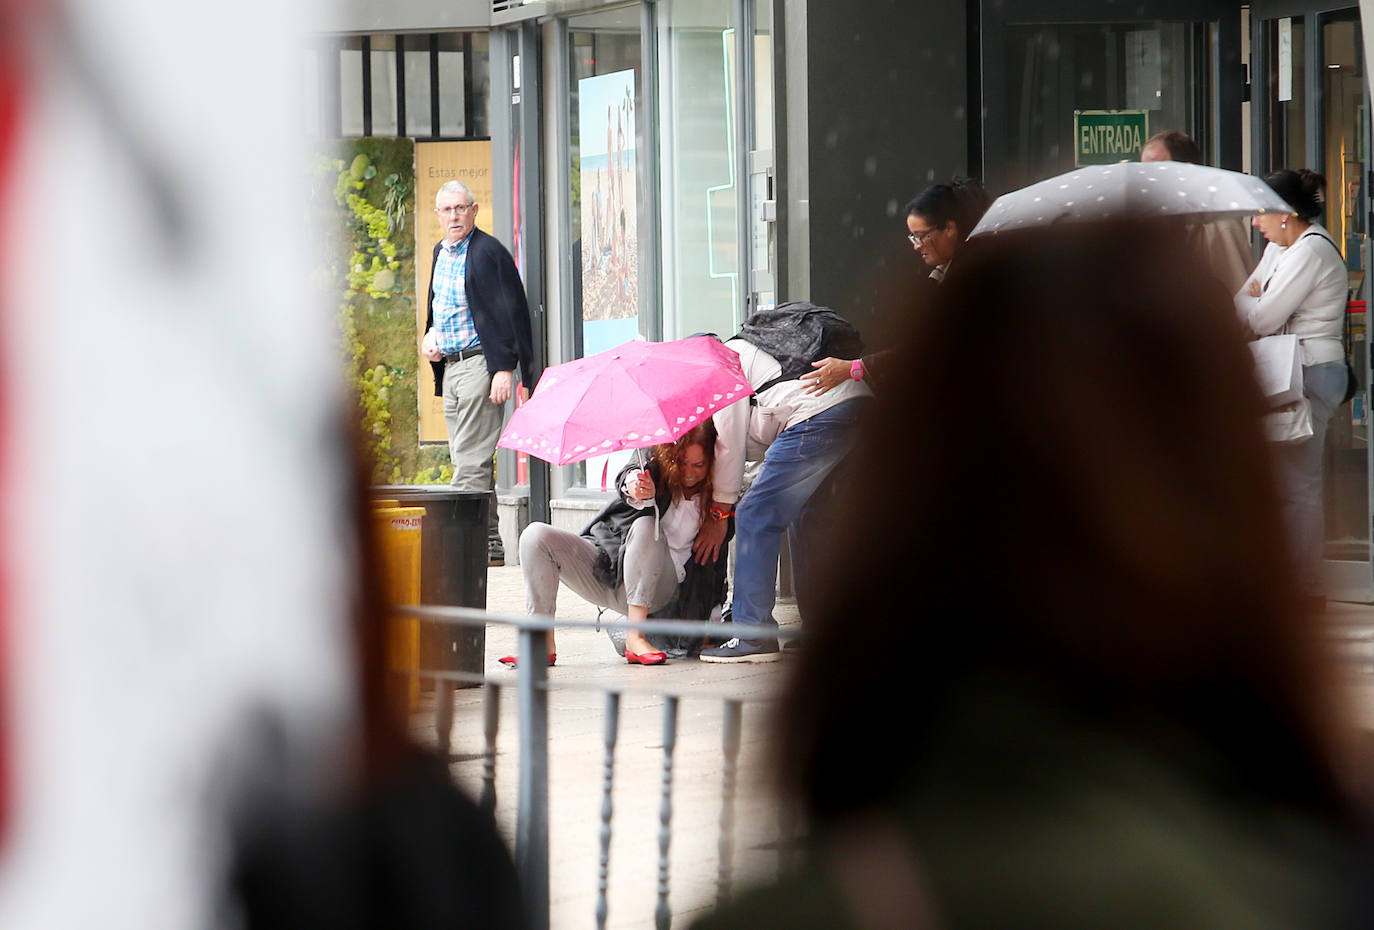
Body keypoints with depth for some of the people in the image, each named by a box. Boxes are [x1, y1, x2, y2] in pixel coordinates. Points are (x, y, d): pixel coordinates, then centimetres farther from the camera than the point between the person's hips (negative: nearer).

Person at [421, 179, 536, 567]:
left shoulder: (488, 252, -11)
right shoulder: (441, 252, 15)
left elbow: (510, 313, -14)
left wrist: (504, 369, -18)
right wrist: (429, 336, 10)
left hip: (479, 364, -9)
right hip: (449, 366, 9)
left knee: (470, 461, -11)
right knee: (465, 459, 9)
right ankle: (490, 542, 12)